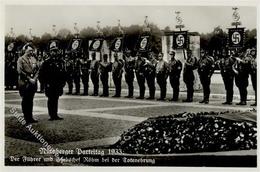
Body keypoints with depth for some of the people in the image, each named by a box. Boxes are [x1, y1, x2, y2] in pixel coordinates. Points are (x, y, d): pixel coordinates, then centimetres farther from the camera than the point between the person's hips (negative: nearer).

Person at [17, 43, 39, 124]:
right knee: (25, 100, 0)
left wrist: (35, 78, -3)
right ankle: (26, 118, 4)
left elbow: (37, 69, 12)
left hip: (33, 82, 5)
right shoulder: (21, 59, -3)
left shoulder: (33, 59, 13)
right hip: (24, 83, -5)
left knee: (30, 100, 9)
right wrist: (29, 78, -13)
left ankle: (30, 118, 13)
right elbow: (20, 71, -10)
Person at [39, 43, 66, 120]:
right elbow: (41, 72, -5)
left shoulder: (61, 61, 11)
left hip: (58, 84, 5)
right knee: (51, 99, 0)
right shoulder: (47, 62, -5)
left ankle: (55, 115, 16)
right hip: (50, 84, -5)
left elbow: (64, 72, 17)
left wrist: (63, 81, 9)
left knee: (56, 99, 10)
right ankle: (51, 115, 5)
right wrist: (45, 82, -10)